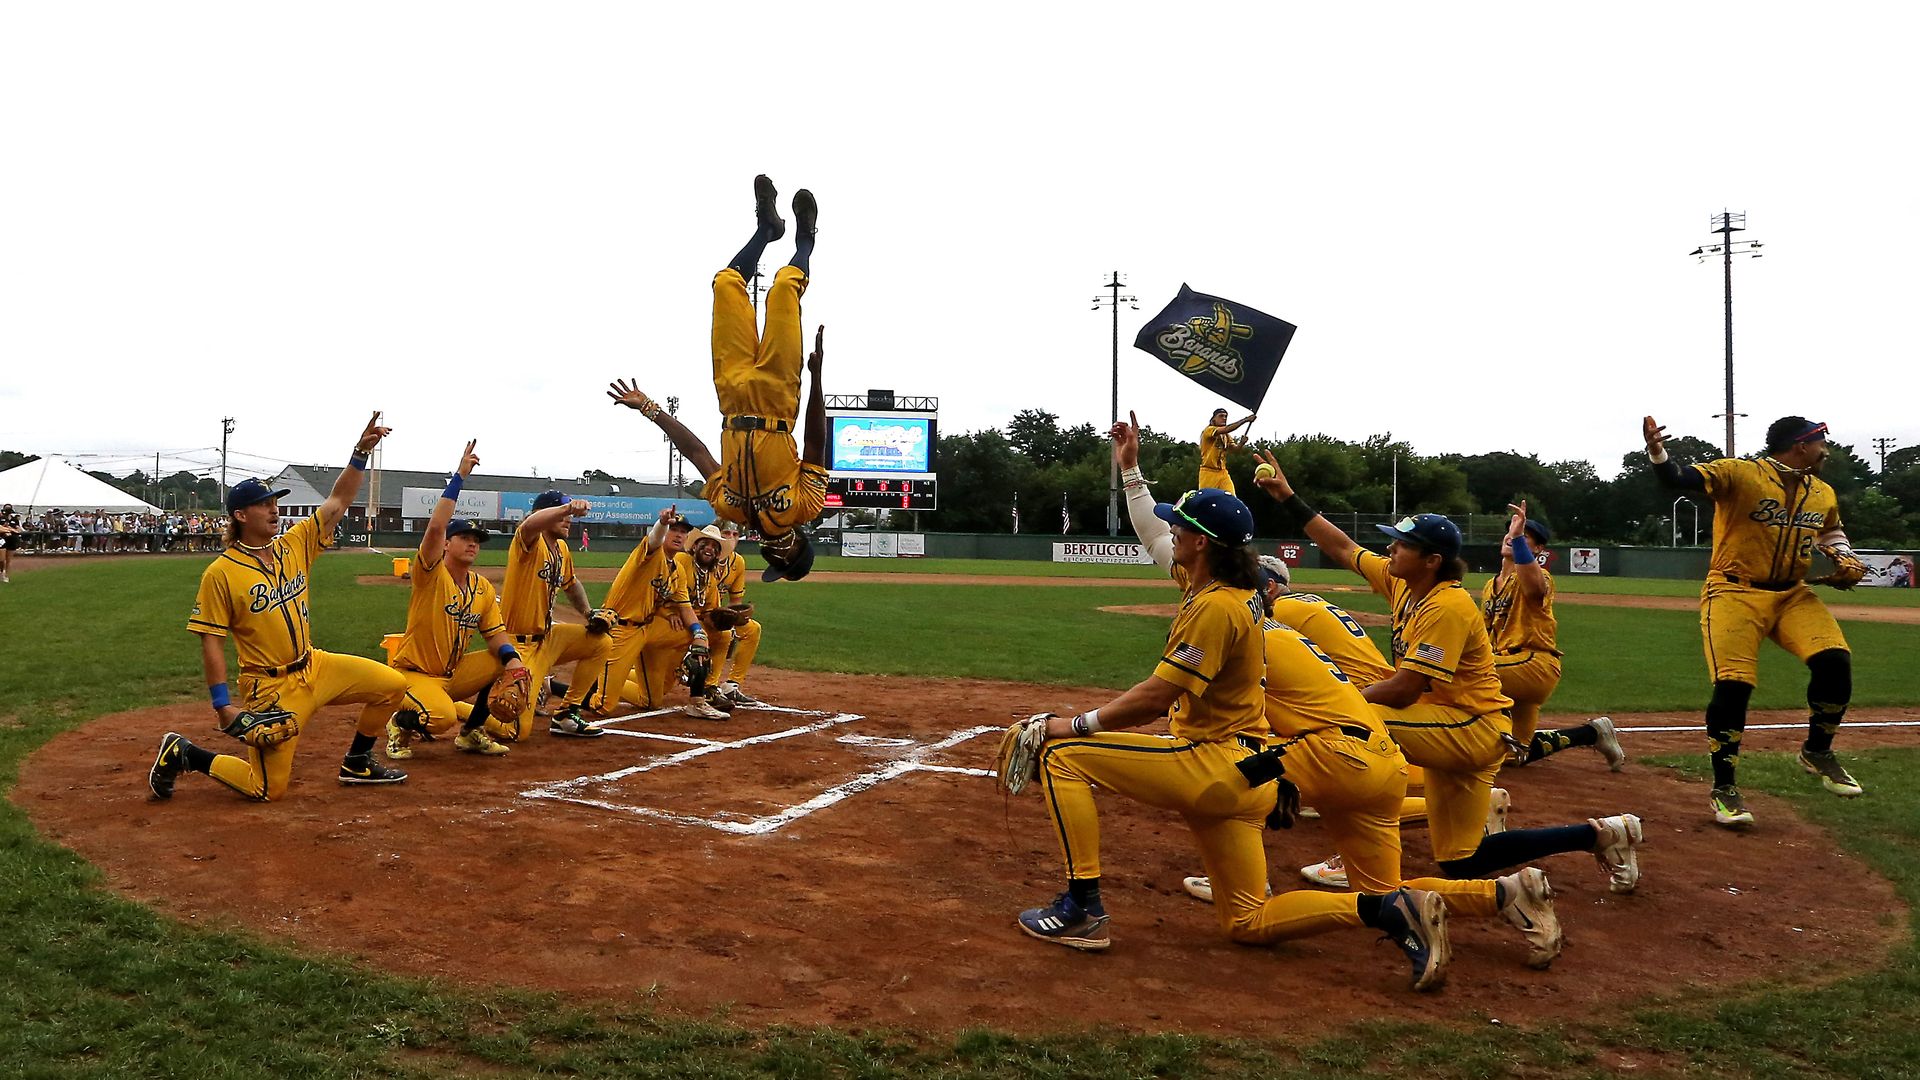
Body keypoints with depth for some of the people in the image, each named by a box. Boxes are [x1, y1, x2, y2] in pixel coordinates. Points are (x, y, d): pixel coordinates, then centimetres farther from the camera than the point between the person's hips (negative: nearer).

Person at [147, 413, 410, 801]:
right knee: (268, 789, -2)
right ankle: (184, 754, 19)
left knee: (392, 685, -1)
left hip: (314, 667, 6)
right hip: (270, 686, -6)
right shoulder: (221, 573, -13)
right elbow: (211, 642, -12)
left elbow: (338, 502, -1)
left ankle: (356, 764, 16)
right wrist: (223, 705, -15)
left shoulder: (295, 546, 2)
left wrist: (360, 454, -13)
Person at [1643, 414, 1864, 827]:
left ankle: (1817, 752, 14)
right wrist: (1657, 453, -46)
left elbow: (1832, 530, 31)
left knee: (1835, 661, -13)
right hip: (1735, 593, -6)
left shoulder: (1823, 494, 10)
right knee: (1733, 685, -15)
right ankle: (1723, 789, -1)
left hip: (1793, 595, 6)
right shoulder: (1739, 473, -12)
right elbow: (1679, 479, -26)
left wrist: (1843, 559, 10)